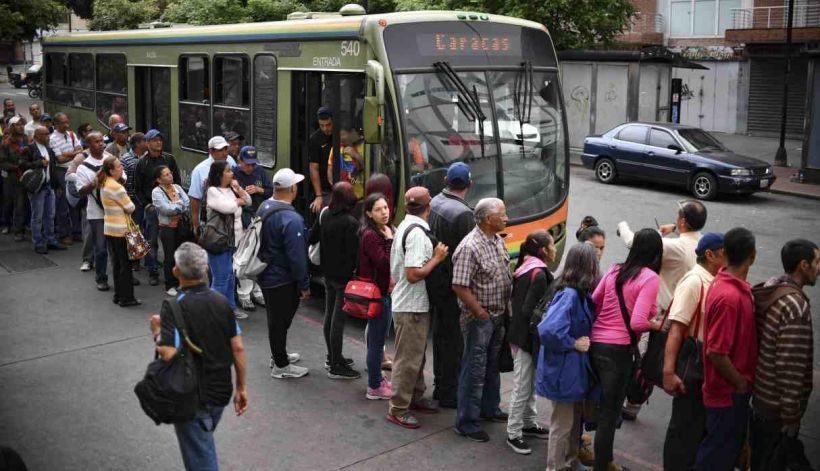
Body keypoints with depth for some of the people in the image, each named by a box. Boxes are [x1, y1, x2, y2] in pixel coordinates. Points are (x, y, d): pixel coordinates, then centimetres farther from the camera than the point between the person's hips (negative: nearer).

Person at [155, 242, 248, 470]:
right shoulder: (222, 301, -2)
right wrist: (241, 387, 8)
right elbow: (238, 348, -1)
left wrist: (158, 331, -8)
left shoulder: (173, 307, -19)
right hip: (221, 392, 5)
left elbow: (168, 353, -28)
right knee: (204, 443, 30)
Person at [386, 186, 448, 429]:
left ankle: (415, 397, 33)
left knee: (416, 355, 20)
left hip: (408, 303, 10)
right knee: (408, 359, -1)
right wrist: (437, 258, -16)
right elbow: (414, 274, -27)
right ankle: (397, 409, 8)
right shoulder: (417, 233, -22)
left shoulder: (405, 226, 9)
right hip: (411, 307, -10)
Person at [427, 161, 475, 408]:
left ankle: (440, 385, 32)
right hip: (454, 283, -8)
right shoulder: (463, 214, -22)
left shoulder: (434, 203, 2)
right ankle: (449, 392, 13)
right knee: (454, 338, 4)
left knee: (440, 333, 19)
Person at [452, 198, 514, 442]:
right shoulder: (470, 247, -23)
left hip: (499, 315, 9)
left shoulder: (498, 240, 6)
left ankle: (489, 409, 39)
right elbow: (459, 286, -24)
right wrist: (481, 313, -18)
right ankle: (466, 422, 11)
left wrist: (506, 308, 11)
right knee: (474, 370, 0)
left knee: (493, 365, 22)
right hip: (479, 318, -9)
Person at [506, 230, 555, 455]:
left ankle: (528, 424, 31)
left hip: (520, 333, 9)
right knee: (522, 387, 0)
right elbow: (529, 311, -23)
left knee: (529, 384, 19)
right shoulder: (539, 274, -19)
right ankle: (513, 434, 8)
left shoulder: (525, 269, 8)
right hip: (527, 337, -9)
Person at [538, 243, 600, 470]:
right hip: (564, 368, -9)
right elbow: (547, 331, -35)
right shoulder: (570, 294, -26)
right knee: (563, 423, 6)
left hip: (575, 366, 9)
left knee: (576, 418, 23)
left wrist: (582, 342, -4)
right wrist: (574, 343, -22)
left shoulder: (581, 293, 3)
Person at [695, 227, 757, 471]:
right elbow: (716, 352, -28)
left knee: (727, 447, 23)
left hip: (731, 389, 9)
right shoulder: (730, 296, -28)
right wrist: (741, 383, -15)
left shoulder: (727, 284, 2)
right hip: (730, 391, -9)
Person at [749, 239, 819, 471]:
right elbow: (791, 366, -26)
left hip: (761, 394, 9)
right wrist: (791, 415, -18)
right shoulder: (796, 306, -25)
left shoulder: (770, 291, 3)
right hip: (778, 405, -8)